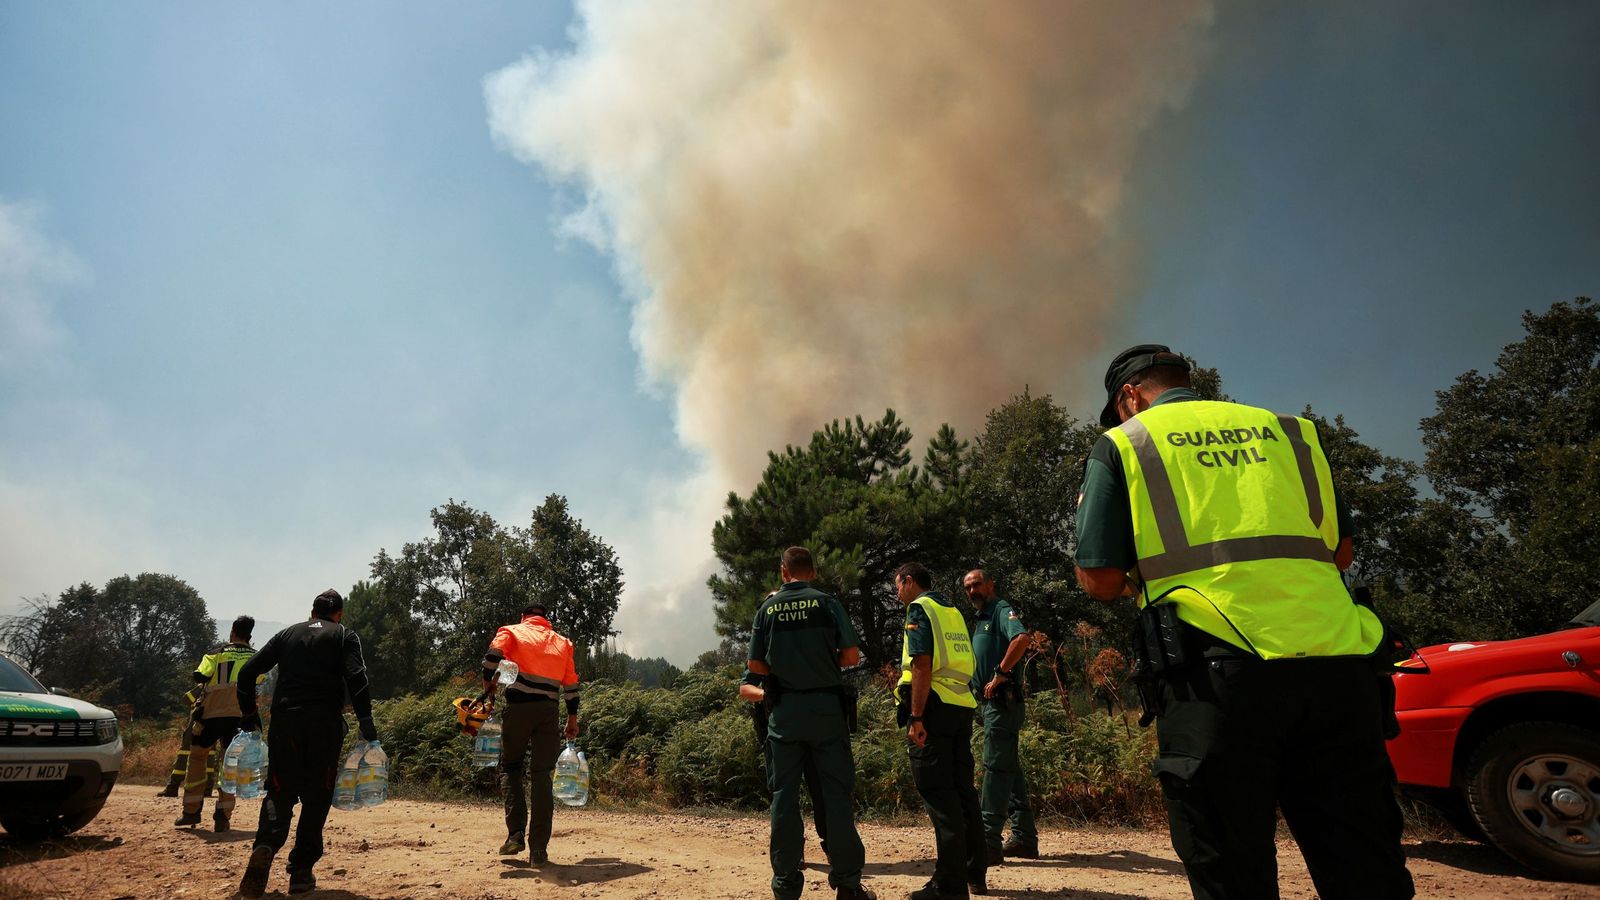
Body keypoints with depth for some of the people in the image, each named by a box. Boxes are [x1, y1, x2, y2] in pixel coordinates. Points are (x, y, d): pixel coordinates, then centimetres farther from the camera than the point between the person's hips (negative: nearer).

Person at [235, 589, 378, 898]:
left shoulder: (287, 634, 19)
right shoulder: (345, 635, 8)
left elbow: (247, 673, 14)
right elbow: (356, 678, -8)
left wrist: (249, 716, 23)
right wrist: (366, 721, -5)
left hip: (284, 722, 3)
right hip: (325, 723, -2)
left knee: (280, 792, 10)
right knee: (316, 798, 7)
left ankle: (265, 846, -17)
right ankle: (301, 872, 6)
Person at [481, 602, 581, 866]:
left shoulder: (512, 631, 13)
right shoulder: (562, 642, 20)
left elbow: (493, 655, -8)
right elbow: (571, 685, 14)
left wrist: (488, 685, 4)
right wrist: (572, 719, 18)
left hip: (517, 708, -2)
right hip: (548, 711, 2)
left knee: (510, 768, 14)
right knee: (542, 777, 5)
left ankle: (515, 834, 1)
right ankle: (538, 849, 2)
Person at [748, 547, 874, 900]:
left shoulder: (768, 608, 2)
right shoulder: (827, 603, -3)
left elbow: (754, 664, 2)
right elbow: (852, 654, -5)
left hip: (783, 710, 1)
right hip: (825, 706, -1)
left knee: (784, 795, 8)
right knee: (836, 793, 5)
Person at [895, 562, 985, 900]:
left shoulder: (919, 609, -5)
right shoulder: (953, 610, 20)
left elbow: (922, 666, -16)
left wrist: (916, 717, -18)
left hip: (933, 708, -8)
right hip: (962, 707, 8)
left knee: (938, 794, -5)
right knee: (963, 790, 14)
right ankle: (976, 873, 22)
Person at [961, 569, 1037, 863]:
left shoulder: (1002, 610, -7)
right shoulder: (980, 619, 21)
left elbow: (1022, 639, -28)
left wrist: (1000, 674, -24)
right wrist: (981, 689, 13)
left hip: (1002, 700, -10)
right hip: (989, 702, 10)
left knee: (996, 767, -10)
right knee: (1010, 768, 13)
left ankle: (988, 842, -9)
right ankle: (1024, 838, 21)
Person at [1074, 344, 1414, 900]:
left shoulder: (1122, 443, 8)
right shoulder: (1285, 429, 20)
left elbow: (1100, 581, 2)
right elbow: (1342, 551, 22)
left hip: (1219, 669, -4)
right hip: (1335, 665, 5)